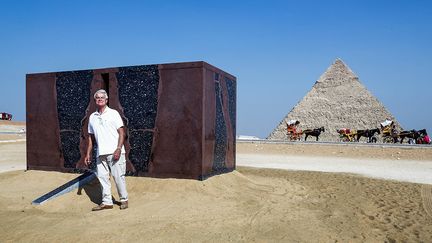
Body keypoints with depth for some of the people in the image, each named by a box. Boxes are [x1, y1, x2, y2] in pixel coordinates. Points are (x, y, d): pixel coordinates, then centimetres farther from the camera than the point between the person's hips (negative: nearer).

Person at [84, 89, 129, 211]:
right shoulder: (92, 117, 14)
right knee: (102, 177, 5)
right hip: (100, 153, 5)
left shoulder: (113, 113, 1)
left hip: (114, 152, -4)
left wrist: (118, 149, -15)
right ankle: (107, 202, 15)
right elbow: (91, 137, 19)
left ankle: (124, 200, 14)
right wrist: (88, 154, 15)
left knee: (118, 176, -1)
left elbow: (121, 133, -4)